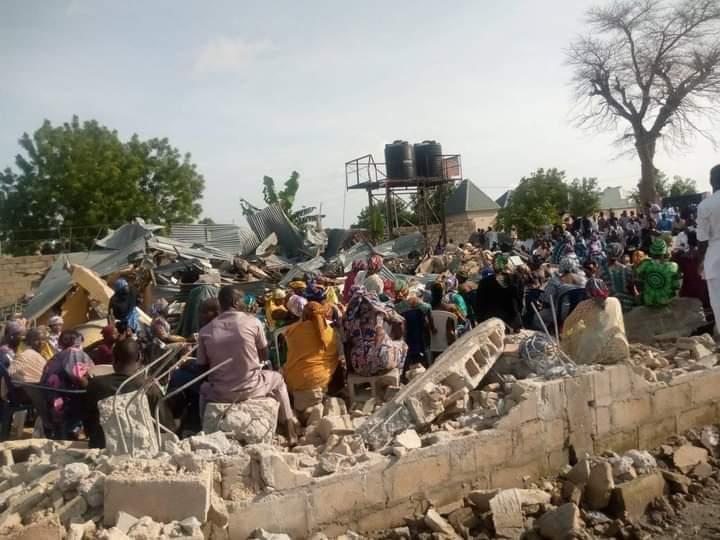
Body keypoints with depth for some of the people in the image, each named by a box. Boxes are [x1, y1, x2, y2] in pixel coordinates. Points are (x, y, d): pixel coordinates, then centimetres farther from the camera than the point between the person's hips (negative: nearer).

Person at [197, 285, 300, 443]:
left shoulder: (205, 331, -6)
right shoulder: (253, 322, -10)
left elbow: (203, 367, 2)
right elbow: (264, 356, 4)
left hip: (219, 394, 2)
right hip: (251, 389, -1)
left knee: (204, 387, 36)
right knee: (277, 379, 30)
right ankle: (291, 432, 32)